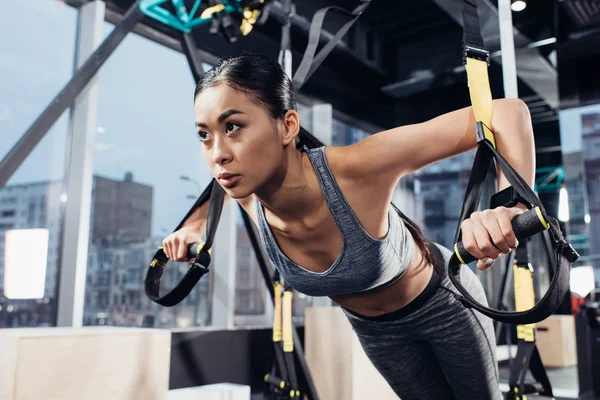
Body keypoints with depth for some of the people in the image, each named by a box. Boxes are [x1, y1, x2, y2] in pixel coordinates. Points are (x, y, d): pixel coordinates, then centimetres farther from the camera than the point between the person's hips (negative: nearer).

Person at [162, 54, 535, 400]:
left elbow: (507, 111, -41)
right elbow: (226, 180, 3)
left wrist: (511, 208, -57)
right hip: (371, 326, 4)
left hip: (442, 300, -3)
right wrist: (195, 225, -11)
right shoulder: (249, 197, -26)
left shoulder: (356, 167, -42)